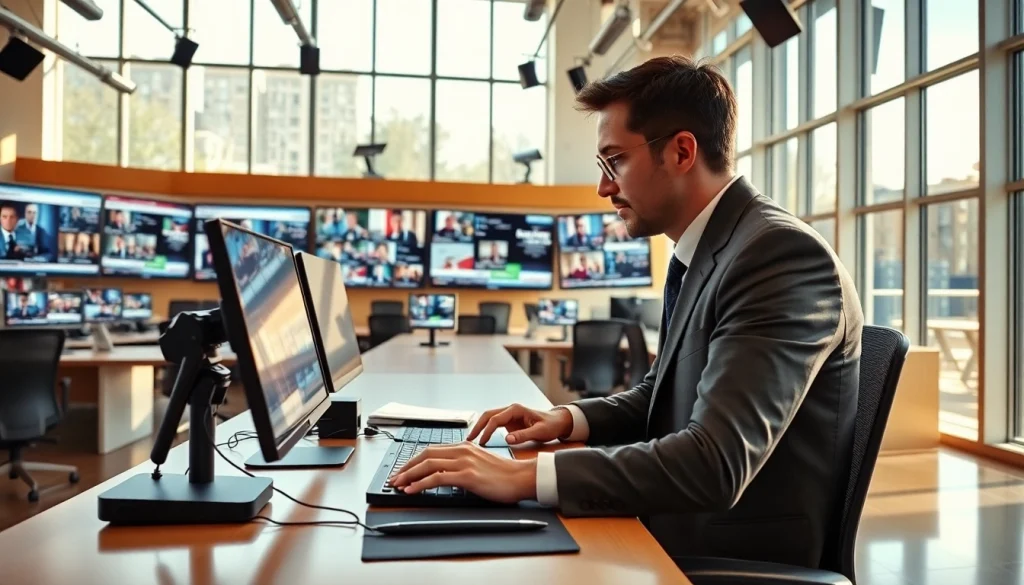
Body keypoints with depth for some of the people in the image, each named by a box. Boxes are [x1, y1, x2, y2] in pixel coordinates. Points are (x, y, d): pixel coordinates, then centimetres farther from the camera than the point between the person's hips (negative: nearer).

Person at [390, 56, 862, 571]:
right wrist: (570, 419, 1)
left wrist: (524, 476, -29)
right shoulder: (704, 253, 7)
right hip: (681, 537, 8)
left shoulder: (782, 255, -22)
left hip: (744, 560, -7)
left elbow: (716, 463, -30)